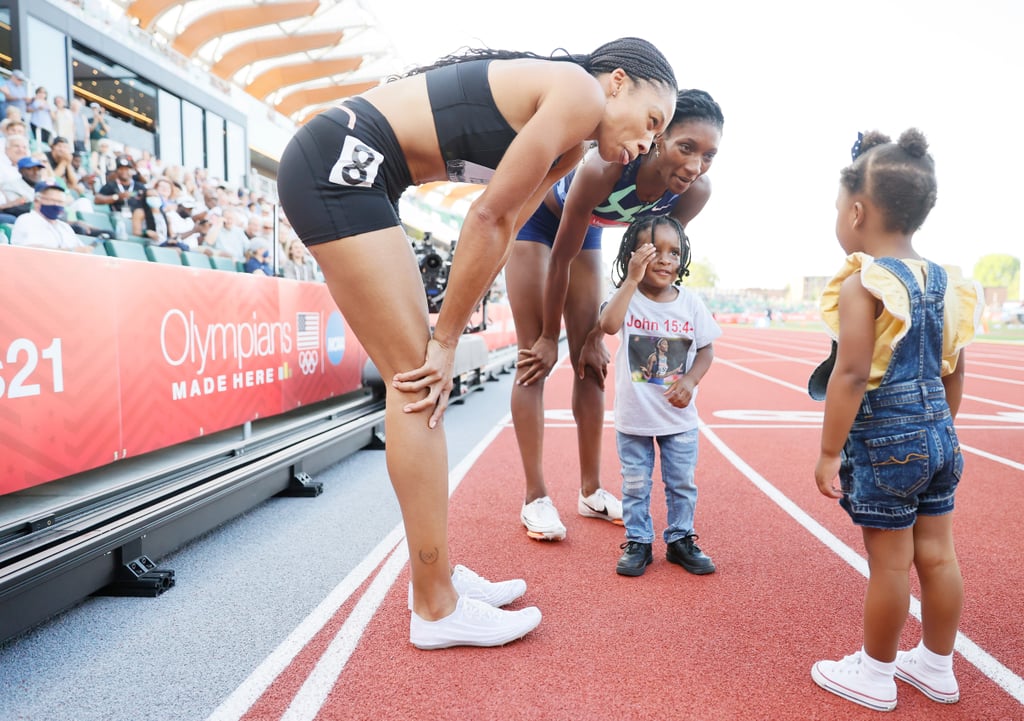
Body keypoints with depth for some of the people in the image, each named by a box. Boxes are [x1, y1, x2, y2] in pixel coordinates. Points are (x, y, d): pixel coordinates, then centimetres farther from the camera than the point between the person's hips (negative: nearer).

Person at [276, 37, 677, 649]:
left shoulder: (569, 148, 17)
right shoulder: (580, 92, -10)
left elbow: (501, 232, 12)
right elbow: (488, 219, -14)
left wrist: (445, 338, 4)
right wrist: (447, 340, -7)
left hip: (351, 176, 10)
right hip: (338, 164, -10)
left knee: (419, 383, 8)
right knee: (419, 382, -11)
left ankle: (437, 572, 18)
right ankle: (437, 609, -1)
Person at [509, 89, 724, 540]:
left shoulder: (695, 191, -24)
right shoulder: (607, 167, -40)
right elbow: (561, 257, -28)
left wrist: (598, 335, -9)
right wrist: (549, 336, -18)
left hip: (587, 230, 5)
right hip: (538, 219, -5)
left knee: (590, 362, 2)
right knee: (535, 358, -9)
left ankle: (591, 491, 12)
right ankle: (535, 499, -3)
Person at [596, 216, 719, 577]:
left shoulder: (690, 303, -2)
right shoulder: (627, 297, -9)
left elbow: (706, 349, 4)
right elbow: (608, 325, -30)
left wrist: (690, 380, -14)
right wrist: (632, 280, -31)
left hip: (680, 416, 2)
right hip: (633, 416, -2)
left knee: (682, 483, 14)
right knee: (635, 485, 10)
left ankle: (680, 539, 32)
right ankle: (638, 542, 27)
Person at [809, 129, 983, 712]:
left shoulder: (860, 285, -16)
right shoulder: (944, 282, 7)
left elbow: (852, 375, -22)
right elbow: (954, 375, 13)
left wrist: (829, 453, -16)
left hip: (884, 442, -7)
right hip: (938, 437, 7)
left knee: (890, 562, 5)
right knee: (937, 554, 16)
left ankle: (875, 674, 22)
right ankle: (937, 667, 33)